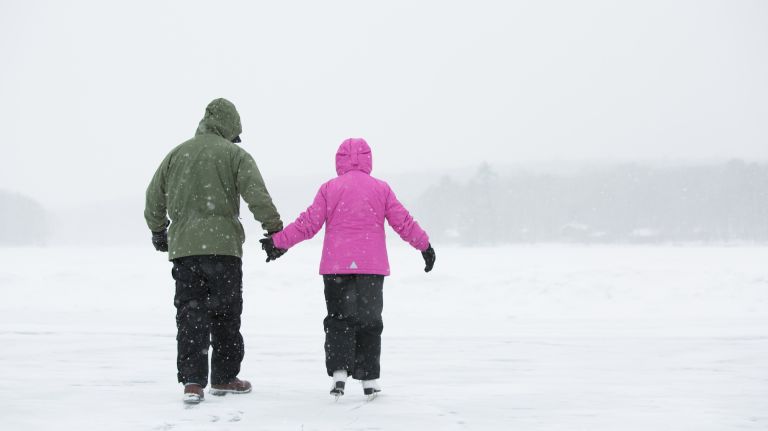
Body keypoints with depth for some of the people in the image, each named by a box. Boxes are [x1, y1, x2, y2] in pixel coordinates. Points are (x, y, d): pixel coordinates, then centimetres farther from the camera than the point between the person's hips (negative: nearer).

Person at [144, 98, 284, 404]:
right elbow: (256, 194, -11)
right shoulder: (235, 154, -1)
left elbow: (154, 196, 17)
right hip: (222, 245, -3)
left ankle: (192, 381, -7)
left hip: (182, 247, 3)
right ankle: (224, 378, 17)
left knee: (190, 314, 3)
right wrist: (275, 228, -6)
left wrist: (158, 231, 30)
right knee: (225, 313, 9)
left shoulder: (177, 154, 12)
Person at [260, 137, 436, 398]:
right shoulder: (381, 189, 4)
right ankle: (369, 380, 9)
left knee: (338, 320, 8)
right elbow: (403, 222, 6)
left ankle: (339, 372, -9)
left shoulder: (329, 188, 2)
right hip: (371, 268, 0)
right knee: (369, 321, 10)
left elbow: (308, 224, -2)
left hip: (336, 266, 0)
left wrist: (279, 241, 7)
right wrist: (425, 245, 19)